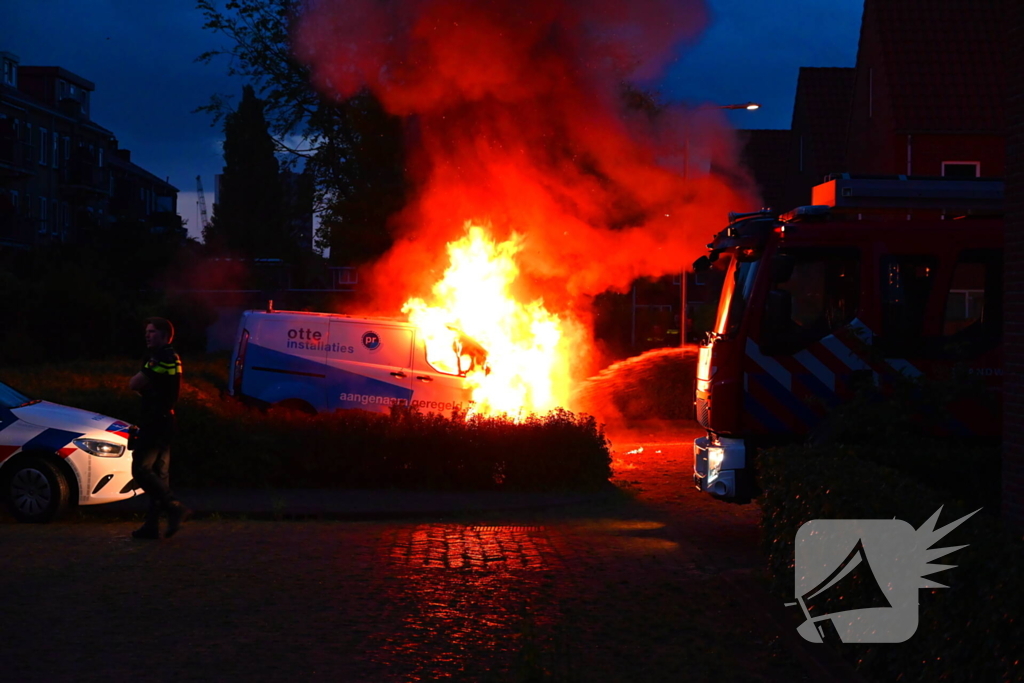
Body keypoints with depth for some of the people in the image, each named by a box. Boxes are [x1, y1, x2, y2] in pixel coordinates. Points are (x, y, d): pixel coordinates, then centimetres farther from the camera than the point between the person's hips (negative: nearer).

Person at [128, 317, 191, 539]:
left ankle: (175, 508, -17)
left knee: (141, 469, -11)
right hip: (165, 420, 10)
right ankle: (152, 525, 11)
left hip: (155, 421, -10)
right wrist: (145, 387, 3)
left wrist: (139, 383, 7)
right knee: (158, 474, 9)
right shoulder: (172, 358, 18)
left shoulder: (161, 357, -14)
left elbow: (134, 385, -13)